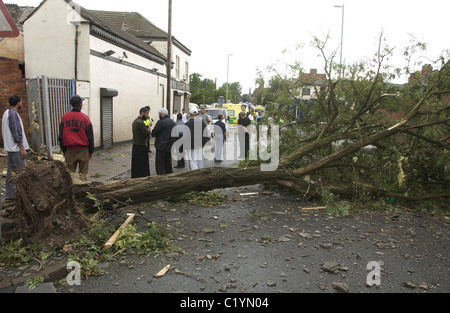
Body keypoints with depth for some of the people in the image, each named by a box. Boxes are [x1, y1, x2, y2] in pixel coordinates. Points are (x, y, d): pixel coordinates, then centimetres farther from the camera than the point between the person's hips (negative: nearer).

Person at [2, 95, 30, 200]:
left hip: (10, 148, 10)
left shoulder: (7, 113, 16)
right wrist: (22, 149, -18)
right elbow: (16, 133, -19)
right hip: (16, 148, -10)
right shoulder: (13, 114, -15)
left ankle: (9, 194, 16)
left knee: (11, 171, 12)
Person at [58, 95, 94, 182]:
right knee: (83, 173, 5)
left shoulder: (65, 117, 1)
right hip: (83, 150, -2)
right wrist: (91, 151, 5)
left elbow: (61, 136, 5)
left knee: (70, 172, 10)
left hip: (69, 150, 3)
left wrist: (64, 150, 14)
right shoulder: (85, 118, -7)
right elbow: (90, 137, -4)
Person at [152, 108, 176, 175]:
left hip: (161, 147, -7)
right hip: (170, 147, 7)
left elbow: (153, 134, -11)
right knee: (168, 163, 17)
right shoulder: (173, 122, 8)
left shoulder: (161, 122, -14)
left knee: (160, 165, -1)